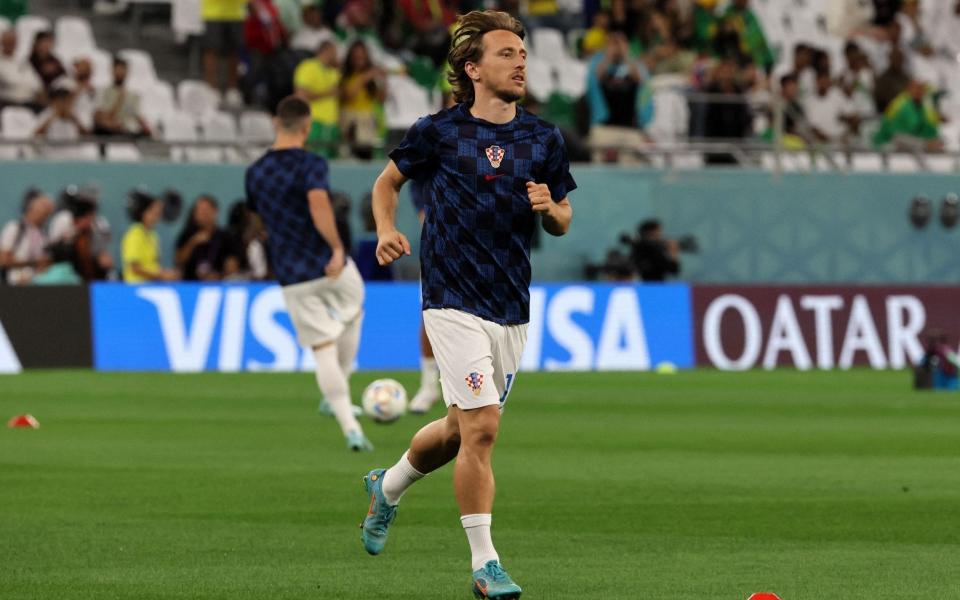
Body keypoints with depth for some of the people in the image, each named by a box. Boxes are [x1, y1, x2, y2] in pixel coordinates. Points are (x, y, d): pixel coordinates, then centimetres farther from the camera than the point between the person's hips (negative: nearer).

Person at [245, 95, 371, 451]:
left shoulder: (255, 173, 8)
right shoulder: (311, 164, -11)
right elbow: (318, 202, -30)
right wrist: (337, 248, -25)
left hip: (291, 277, 3)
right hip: (331, 267, -3)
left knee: (323, 350, 4)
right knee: (353, 314, 28)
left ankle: (350, 428, -6)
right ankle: (335, 399, 28)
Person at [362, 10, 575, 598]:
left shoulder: (545, 139, 6)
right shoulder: (439, 131, -4)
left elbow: (562, 222, 15)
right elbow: (388, 181, 11)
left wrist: (549, 208, -9)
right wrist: (387, 229, -8)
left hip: (513, 308, 5)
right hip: (454, 302, -5)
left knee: (461, 431, 15)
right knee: (481, 428, -15)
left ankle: (388, 487, 44)